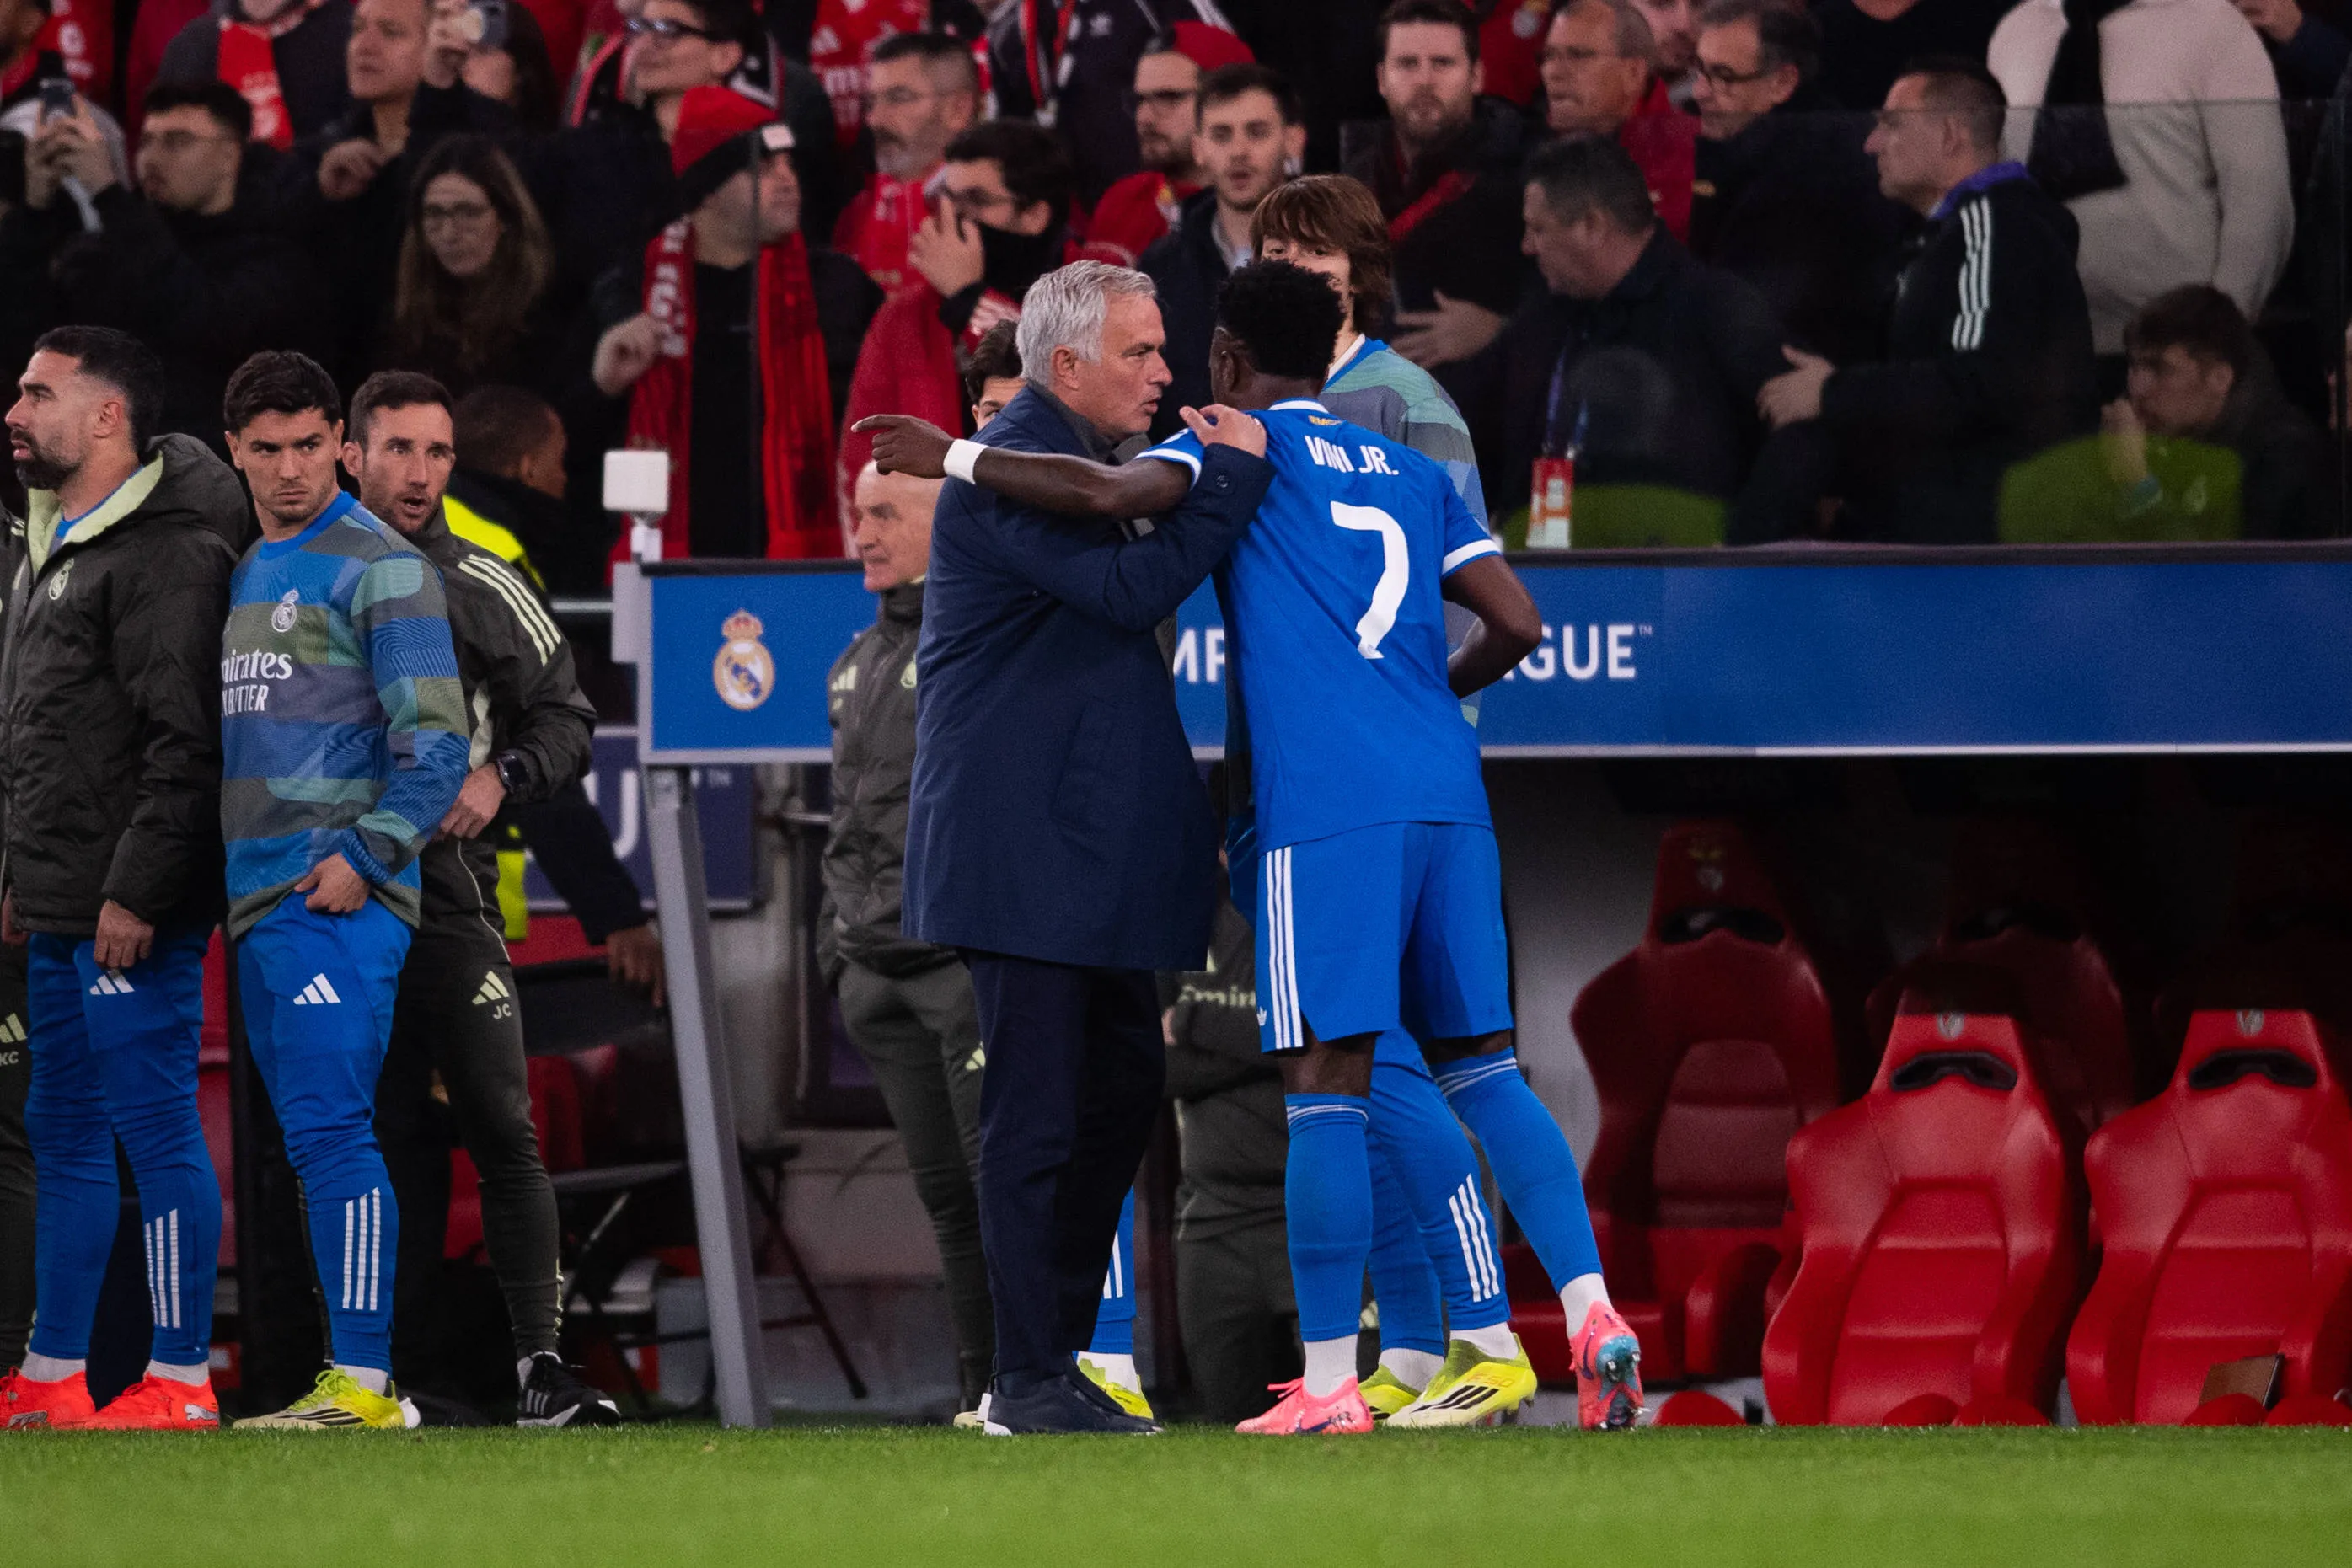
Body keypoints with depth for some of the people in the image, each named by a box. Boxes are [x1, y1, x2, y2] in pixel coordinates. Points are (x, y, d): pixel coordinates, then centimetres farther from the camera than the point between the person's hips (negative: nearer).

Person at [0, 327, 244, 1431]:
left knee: (156, 1130, -7)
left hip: (134, 916, -10)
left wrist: (133, 893, -22)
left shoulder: (164, 554, -14)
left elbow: (183, 745, -20)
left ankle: (180, 1380, -4)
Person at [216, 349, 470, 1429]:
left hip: (336, 895, -9)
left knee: (329, 1130, -14)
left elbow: (436, 736, -11)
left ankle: (363, 1378, -17)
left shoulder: (377, 567, -5)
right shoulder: (243, 572, 20)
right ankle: (358, 1381, 11)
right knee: (314, 1138, 8)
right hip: (258, 897, 9)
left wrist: (368, 855, -18)